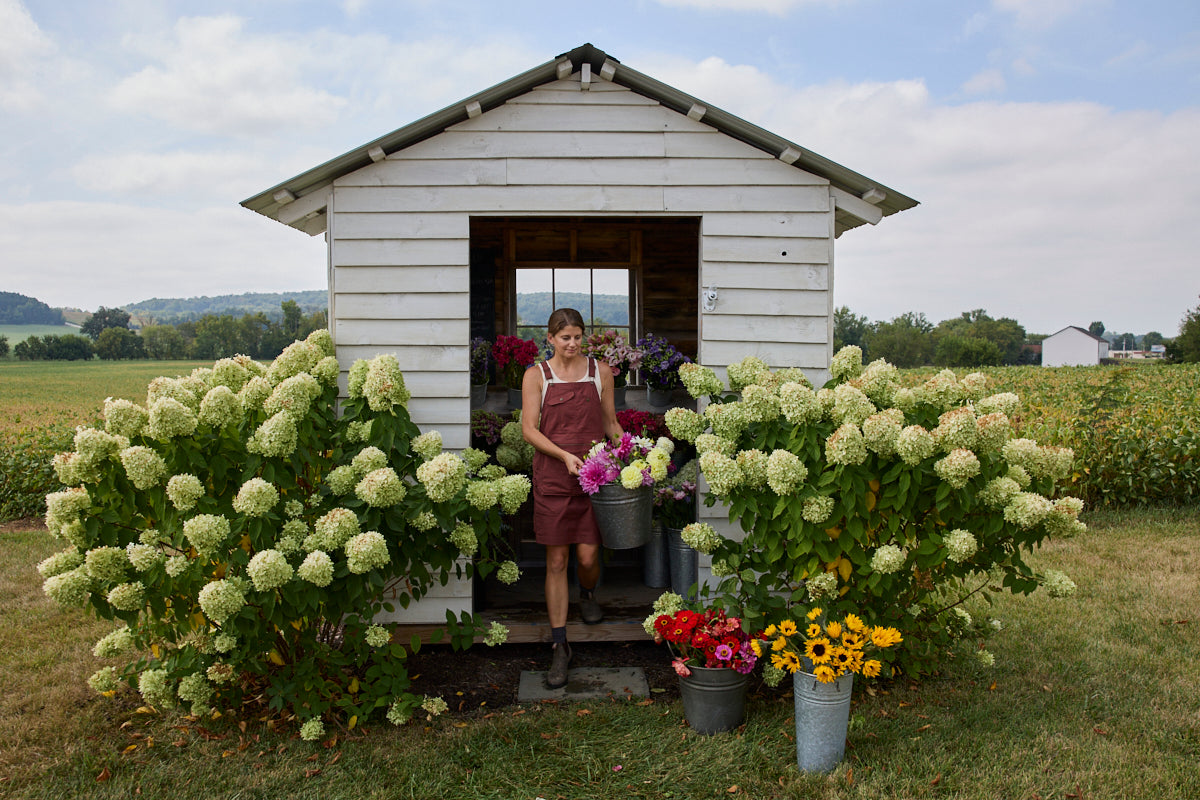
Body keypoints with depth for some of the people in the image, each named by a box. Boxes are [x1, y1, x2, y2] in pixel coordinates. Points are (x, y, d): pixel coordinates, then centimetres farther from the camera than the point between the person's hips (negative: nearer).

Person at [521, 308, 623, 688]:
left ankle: (587, 594, 39)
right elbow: (530, 429, -4)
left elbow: (611, 423, 13)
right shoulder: (536, 376, 1)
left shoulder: (600, 372, 6)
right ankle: (559, 646, 10)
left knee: (588, 556, 1)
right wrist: (565, 455, -18)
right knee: (556, 562, 1)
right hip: (552, 477, -1)